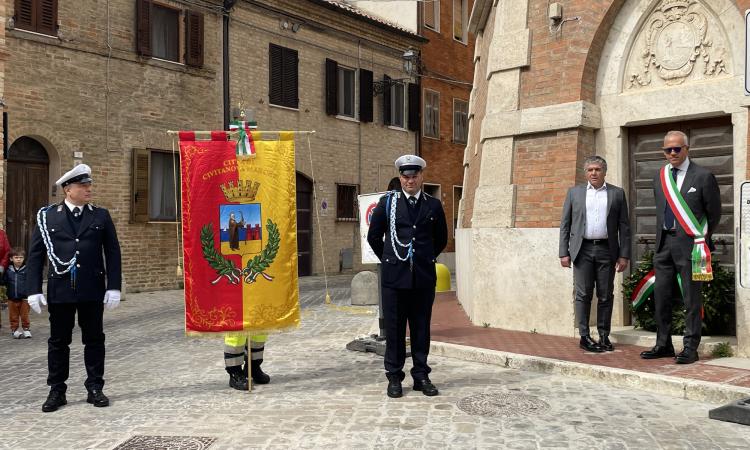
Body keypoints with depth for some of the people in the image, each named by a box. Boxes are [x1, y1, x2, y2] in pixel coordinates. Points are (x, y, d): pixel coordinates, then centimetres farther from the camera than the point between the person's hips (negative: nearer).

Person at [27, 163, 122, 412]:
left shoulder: (101, 216, 4)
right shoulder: (47, 216, 3)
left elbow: (113, 253, 2)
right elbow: (36, 254, 2)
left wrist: (114, 287, -5)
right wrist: (34, 290, -4)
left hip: (93, 290, 1)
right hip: (60, 290, 0)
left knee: (94, 339, 7)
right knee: (58, 341, 8)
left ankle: (95, 388, 18)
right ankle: (57, 391, 20)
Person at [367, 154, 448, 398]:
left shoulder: (433, 205, 7)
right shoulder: (387, 202, 4)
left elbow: (441, 239, 18)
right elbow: (374, 236, 11)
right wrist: (389, 260, 11)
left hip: (424, 277, 1)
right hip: (394, 276, -1)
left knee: (421, 328, 8)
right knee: (394, 329, 4)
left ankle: (421, 376, 19)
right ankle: (394, 377, 14)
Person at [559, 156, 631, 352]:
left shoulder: (617, 193, 8)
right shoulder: (574, 192, 8)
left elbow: (624, 227, 6)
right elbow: (565, 224, 7)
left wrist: (624, 255, 0)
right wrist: (564, 252, -1)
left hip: (607, 250, 1)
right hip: (583, 249, 0)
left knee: (606, 296, 5)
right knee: (583, 294, -1)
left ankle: (604, 336, 14)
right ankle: (584, 336, 5)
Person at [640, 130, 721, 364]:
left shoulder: (703, 176, -5)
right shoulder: (660, 176, 11)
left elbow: (714, 213, 2)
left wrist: (701, 238, 9)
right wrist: (662, 236, 16)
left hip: (689, 244, -6)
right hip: (664, 243, 6)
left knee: (691, 299, 0)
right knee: (661, 295, 10)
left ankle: (690, 347, 9)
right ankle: (663, 345, 22)